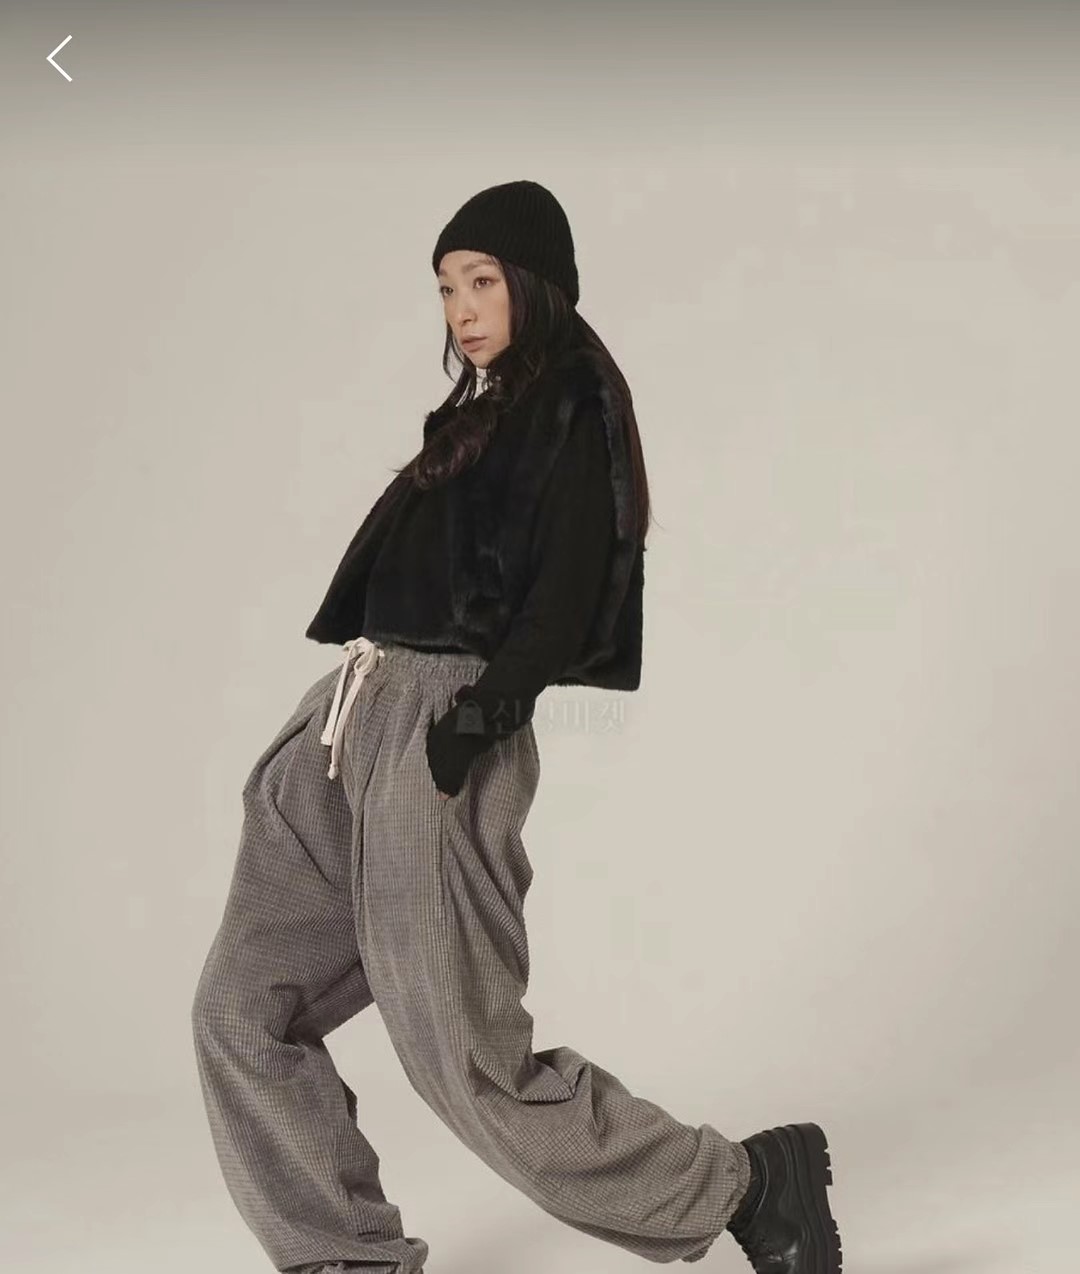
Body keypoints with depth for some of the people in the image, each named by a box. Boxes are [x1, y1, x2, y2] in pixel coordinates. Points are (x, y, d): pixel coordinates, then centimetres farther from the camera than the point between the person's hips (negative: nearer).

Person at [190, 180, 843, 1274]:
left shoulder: (573, 403, -5)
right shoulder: (486, 408, 21)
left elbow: (568, 588, -16)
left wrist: (481, 711, -24)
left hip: (440, 735, -9)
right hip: (351, 724, 9)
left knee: (466, 1058, -6)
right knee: (241, 1010, 5)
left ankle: (749, 1184, 8)